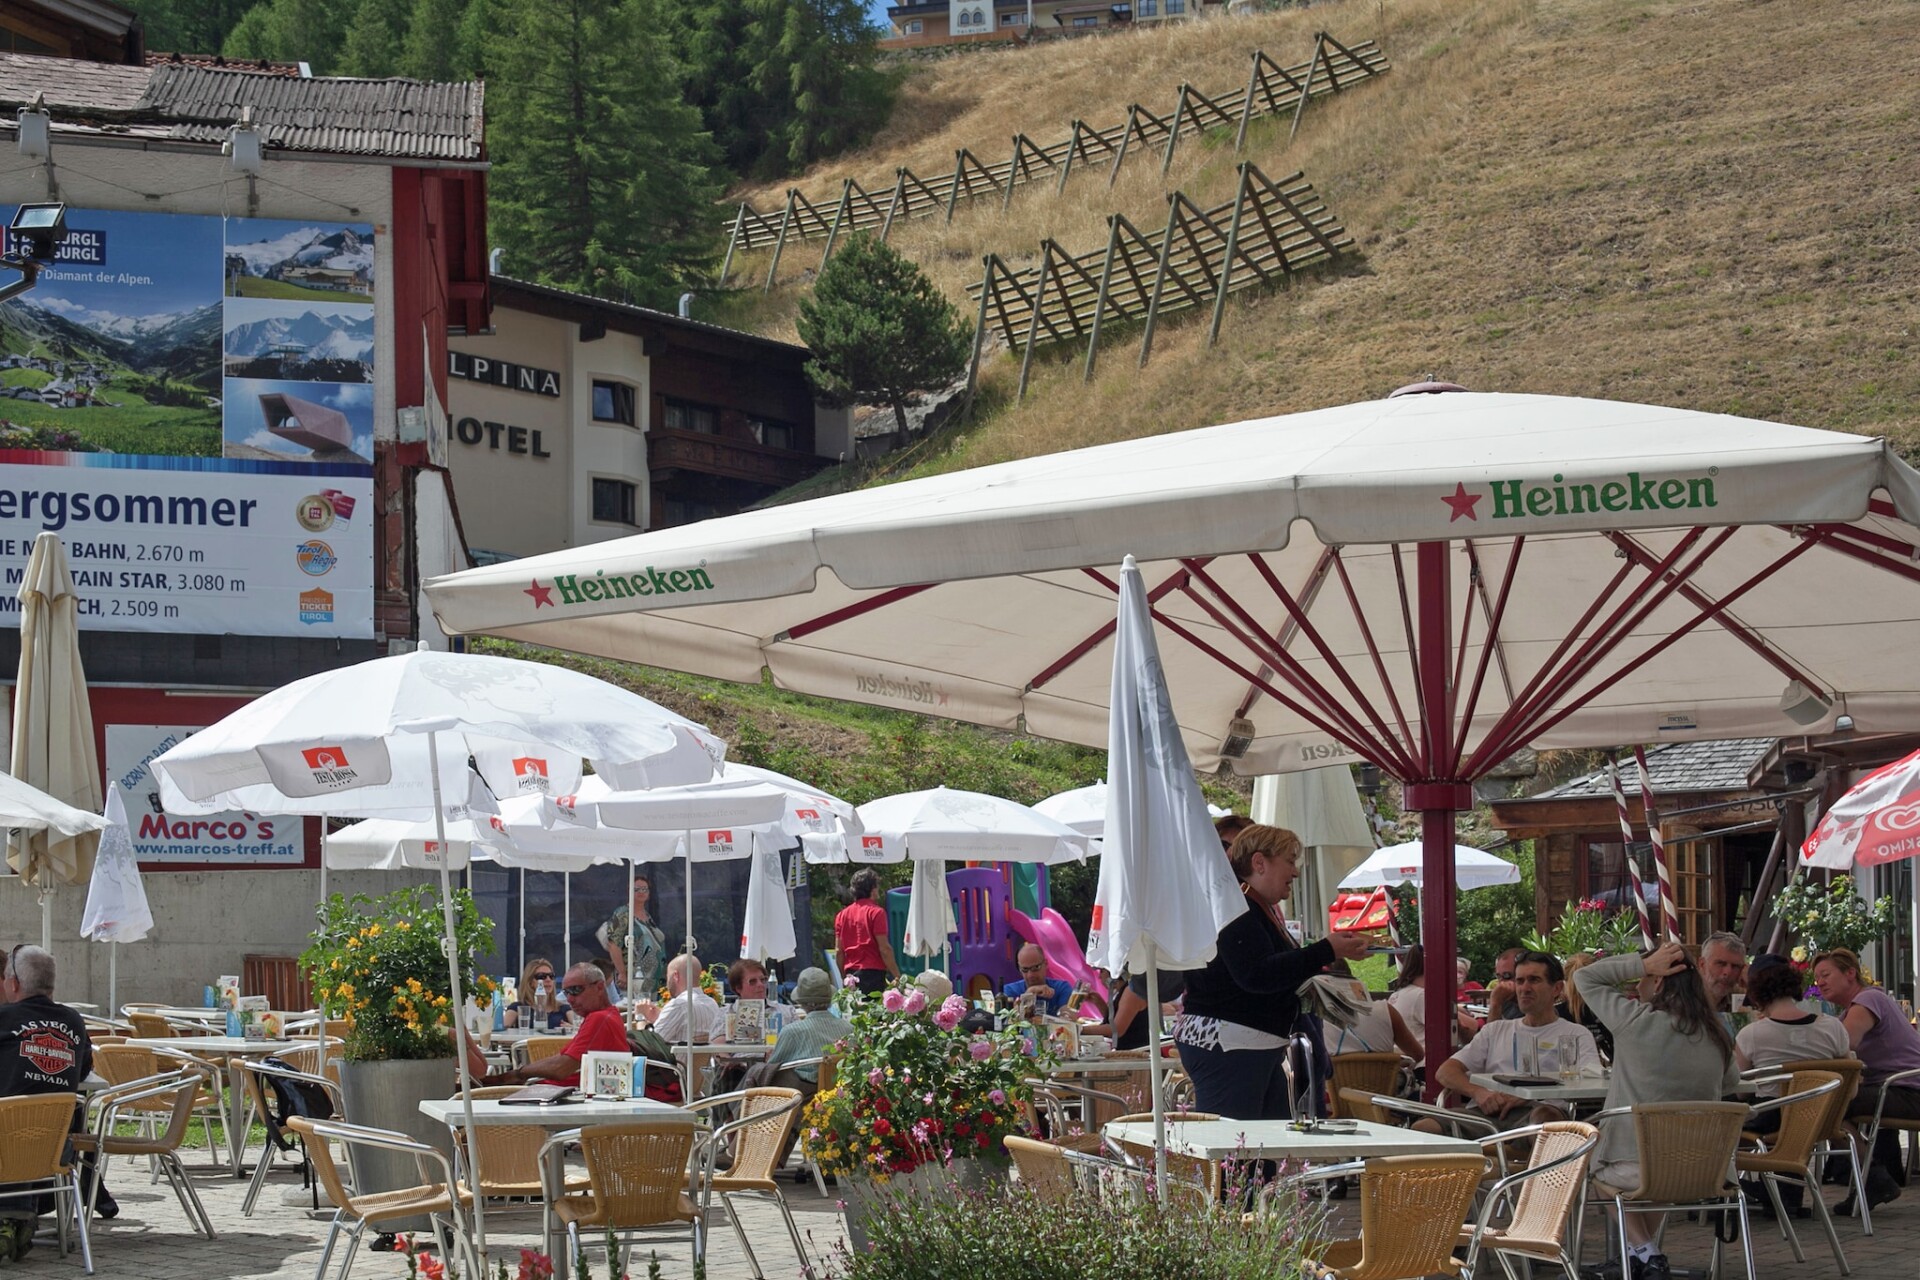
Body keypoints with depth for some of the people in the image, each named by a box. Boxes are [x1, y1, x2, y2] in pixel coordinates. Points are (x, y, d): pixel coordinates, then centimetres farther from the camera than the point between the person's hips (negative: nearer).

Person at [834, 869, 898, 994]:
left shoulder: (842, 914, 12)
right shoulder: (876, 912, -4)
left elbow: (839, 951, 11)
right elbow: (884, 948, -10)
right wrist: (897, 976, -6)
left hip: (851, 974, 5)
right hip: (873, 973, -5)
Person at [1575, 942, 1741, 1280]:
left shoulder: (1636, 1020, -14)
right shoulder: (1717, 1036, -1)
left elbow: (1584, 977, -1)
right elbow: (1732, 1082, 20)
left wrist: (1643, 964, -6)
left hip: (1633, 1168, -5)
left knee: (1594, 1164, 30)